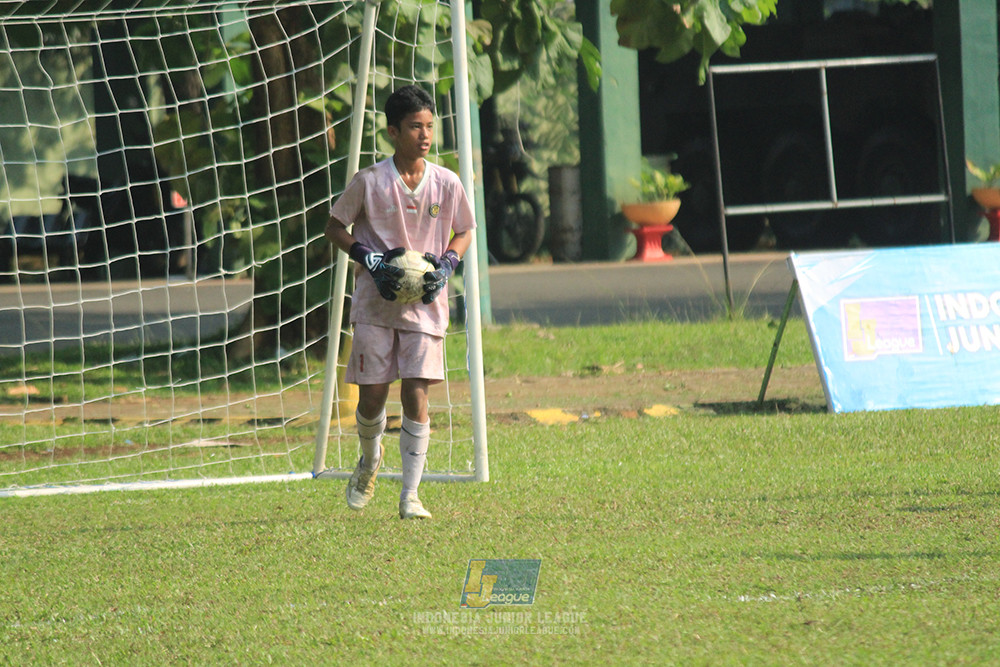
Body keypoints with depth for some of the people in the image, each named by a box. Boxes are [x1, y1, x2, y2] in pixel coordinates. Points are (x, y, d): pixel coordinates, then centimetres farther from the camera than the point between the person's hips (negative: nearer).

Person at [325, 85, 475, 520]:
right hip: (374, 304, -1)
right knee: (372, 396, 2)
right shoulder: (369, 182, -7)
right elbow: (335, 227, 4)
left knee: (416, 395, -9)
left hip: (425, 305, 1)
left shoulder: (447, 184, -2)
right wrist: (370, 259, -11)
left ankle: (410, 495, -3)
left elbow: (465, 231, 13)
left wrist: (446, 265, -5)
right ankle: (369, 460, 35)